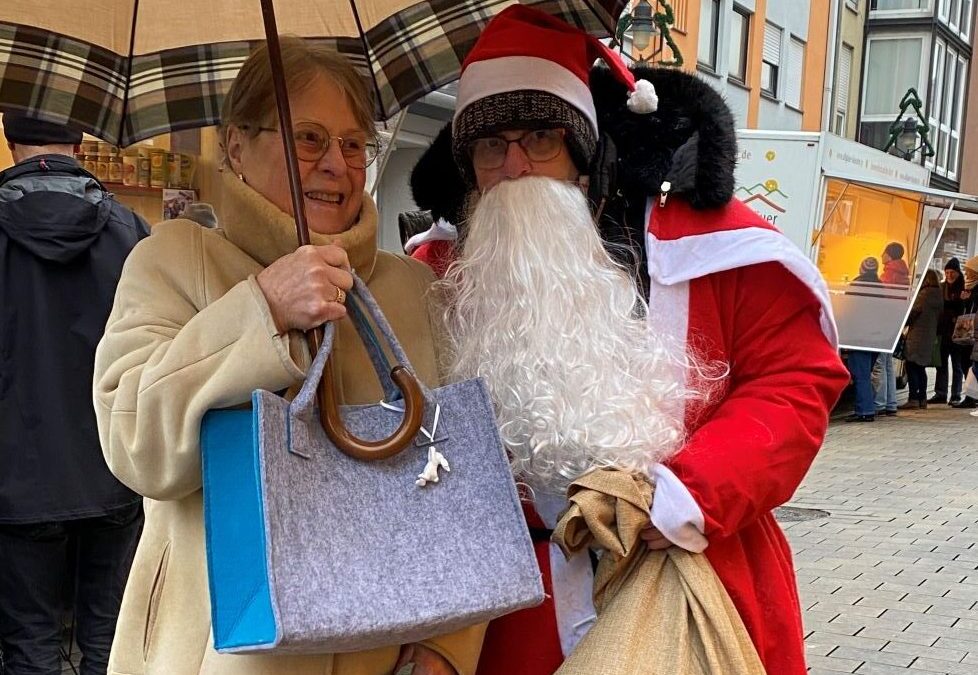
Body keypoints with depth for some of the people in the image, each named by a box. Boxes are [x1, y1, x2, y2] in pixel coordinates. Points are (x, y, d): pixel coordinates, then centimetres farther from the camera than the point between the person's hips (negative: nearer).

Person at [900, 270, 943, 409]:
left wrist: (902, 324, 0)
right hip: (930, 336, 9)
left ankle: (913, 399, -12)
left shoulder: (925, 294, -13)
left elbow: (914, 312, -14)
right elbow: (938, 317, 17)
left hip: (918, 335, -9)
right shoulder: (938, 295, 13)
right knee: (920, 368, 14)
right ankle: (922, 398, 14)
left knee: (912, 366, -8)